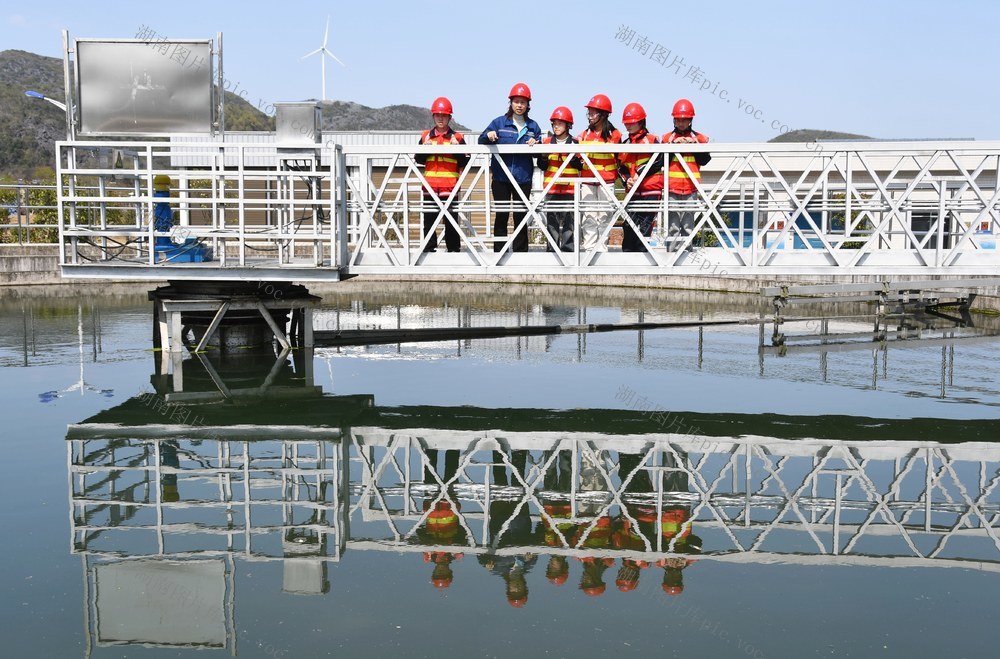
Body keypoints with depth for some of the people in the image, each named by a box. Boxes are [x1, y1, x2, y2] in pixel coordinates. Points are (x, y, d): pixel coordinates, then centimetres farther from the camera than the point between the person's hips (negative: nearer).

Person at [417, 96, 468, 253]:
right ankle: (429, 250, 12)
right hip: (430, 186, 3)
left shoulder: (457, 138, 4)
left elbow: (465, 163, 2)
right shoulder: (425, 136, 11)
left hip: (450, 187, -3)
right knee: (429, 220, 6)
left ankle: (454, 249, 4)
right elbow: (418, 160, 13)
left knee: (451, 221, -1)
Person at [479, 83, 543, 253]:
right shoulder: (499, 122, 4)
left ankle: (520, 252, 12)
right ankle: (499, 252, 8)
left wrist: (535, 145, -11)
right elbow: (481, 142, 1)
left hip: (523, 179, 1)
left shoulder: (533, 126, 9)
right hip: (501, 177, -1)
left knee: (520, 216, 4)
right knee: (501, 215, 1)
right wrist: (488, 136, -20)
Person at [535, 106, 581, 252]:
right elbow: (541, 166, 8)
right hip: (551, 187, 2)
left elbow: (579, 166, 1)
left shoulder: (575, 143, 5)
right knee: (552, 220, 2)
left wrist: (572, 156, -15)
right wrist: (544, 156, -11)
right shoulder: (547, 142, 9)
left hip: (569, 188, -2)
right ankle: (553, 249, 9)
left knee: (569, 220, -4)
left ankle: (568, 249, 0)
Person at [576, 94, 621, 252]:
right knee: (589, 218, 1)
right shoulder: (584, 135, 10)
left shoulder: (614, 135, 3)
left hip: (607, 181, -2)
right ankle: (589, 249, 5)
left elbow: (621, 159, 9)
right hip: (587, 181, 2)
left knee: (604, 217, 1)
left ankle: (601, 248, 7)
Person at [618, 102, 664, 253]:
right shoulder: (625, 143, 16)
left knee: (645, 227, -6)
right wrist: (626, 180, -3)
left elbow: (658, 161, -11)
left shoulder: (651, 140, 0)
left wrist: (640, 173, -14)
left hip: (650, 191, -5)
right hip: (632, 191, 5)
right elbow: (621, 167, 16)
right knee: (628, 226, 0)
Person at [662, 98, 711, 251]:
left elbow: (705, 160, 3)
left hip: (690, 187, 0)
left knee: (688, 224, -1)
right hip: (672, 187, 0)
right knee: (673, 225, -3)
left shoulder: (699, 138, 11)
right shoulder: (667, 138, 10)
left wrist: (695, 144, -7)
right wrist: (673, 145, -9)